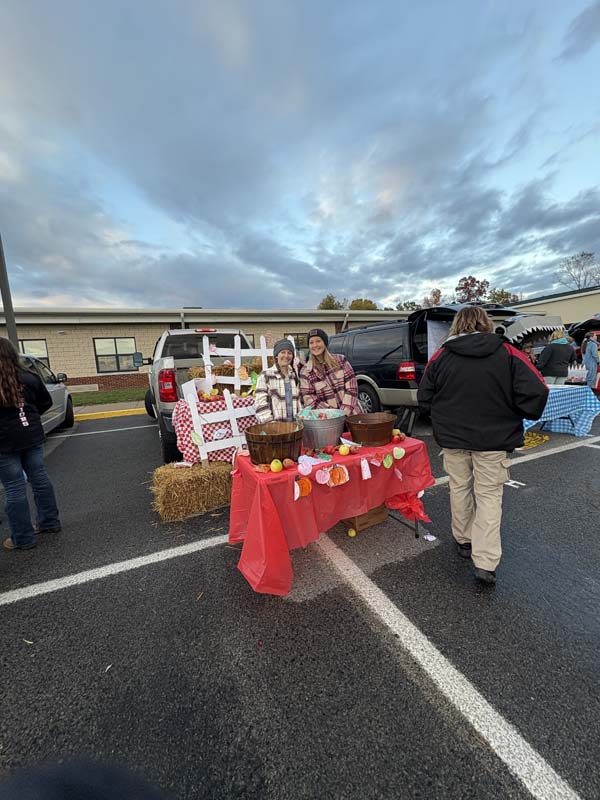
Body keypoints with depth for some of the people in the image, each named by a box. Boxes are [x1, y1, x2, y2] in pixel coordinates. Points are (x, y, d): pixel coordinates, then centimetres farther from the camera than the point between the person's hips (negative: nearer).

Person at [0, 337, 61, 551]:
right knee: (39, 478, 16)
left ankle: (23, 539, 14)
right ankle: (50, 522, 27)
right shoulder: (29, 378, 0)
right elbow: (46, 402, 12)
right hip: (32, 436, 5)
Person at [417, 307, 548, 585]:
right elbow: (536, 392, -14)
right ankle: (485, 562, 8)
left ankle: (463, 540, 33)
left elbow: (424, 399, 0)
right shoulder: (508, 353, -6)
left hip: (453, 437, 1)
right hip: (493, 438, -1)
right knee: (489, 495, 8)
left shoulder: (441, 356, -3)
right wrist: (524, 416, 6)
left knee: (459, 488, 18)